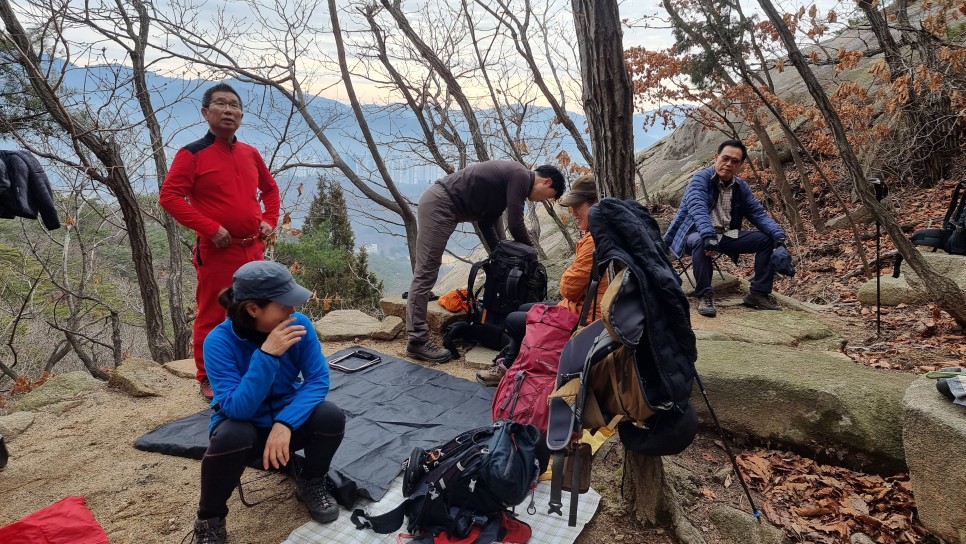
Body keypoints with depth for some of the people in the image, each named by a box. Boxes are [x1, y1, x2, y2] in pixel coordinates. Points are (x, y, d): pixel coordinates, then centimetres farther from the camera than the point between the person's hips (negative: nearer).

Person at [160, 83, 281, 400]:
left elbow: (270, 188, 23)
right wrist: (210, 228, -19)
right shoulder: (192, 154, -7)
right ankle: (208, 380, 19)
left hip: (253, 250, 6)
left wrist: (269, 220, 8)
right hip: (217, 252, -6)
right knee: (212, 317, 4)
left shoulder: (250, 153, 10)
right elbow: (169, 196, -14)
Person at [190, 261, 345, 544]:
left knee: (330, 417, -26)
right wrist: (267, 355, -41)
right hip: (243, 425, -2)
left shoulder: (299, 325, -18)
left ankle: (311, 484, 5)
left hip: (287, 418, 3)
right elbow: (236, 408, -31)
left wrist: (285, 423, -32)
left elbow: (318, 379, -18)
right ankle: (210, 519, -6)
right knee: (231, 437, -36)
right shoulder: (219, 341, -25)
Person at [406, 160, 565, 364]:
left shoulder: (511, 176, 21)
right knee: (425, 273, -10)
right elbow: (515, 224, -10)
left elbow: (488, 221, 22)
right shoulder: (521, 176, -9)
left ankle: (417, 335, 16)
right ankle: (417, 340, -7)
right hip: (439, 205, -11)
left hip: (438, 203, 11)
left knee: (426, 272, 10)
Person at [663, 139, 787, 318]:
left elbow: (758, 213, 4)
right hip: (696, 235, -6)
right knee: (701, 242, -40)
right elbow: (697, 207, -29)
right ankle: (704, 295, -29)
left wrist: (778, 233, -15)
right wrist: (708, 235, -46)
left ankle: (759, 293, -1)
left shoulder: (741, 186, 7)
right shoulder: (701, 178, -12)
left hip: (726, 237, 6)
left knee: (767, 239, -6)